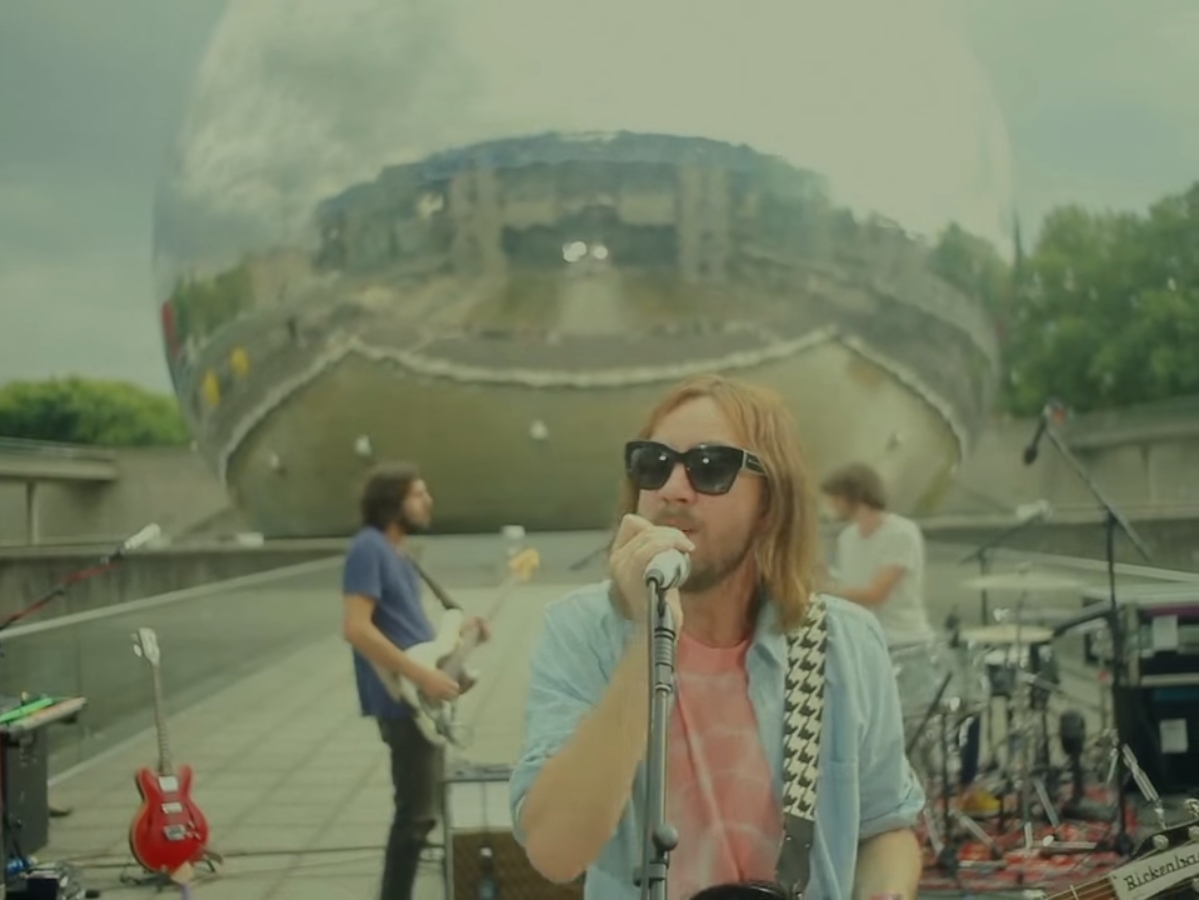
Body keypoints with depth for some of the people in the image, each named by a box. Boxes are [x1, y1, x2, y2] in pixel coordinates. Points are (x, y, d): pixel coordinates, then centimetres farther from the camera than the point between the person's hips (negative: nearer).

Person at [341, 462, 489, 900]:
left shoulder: (397, 553, 15)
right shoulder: (368, 549, -14)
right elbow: (356, 628, -24)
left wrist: (457, 633, 11)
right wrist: (422, 675, -24)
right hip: (402, 700, -10)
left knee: (423, 806, 14)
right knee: (416, 812, -8)